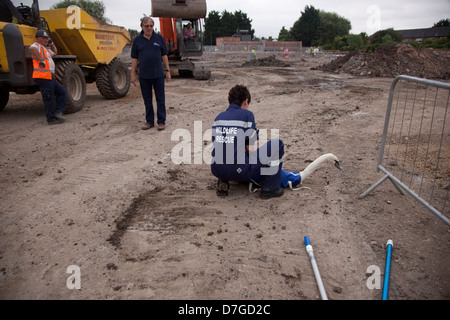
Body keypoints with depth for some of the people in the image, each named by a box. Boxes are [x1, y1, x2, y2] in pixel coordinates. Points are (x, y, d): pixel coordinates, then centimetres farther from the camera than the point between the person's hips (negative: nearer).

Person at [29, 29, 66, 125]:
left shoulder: (45, 49, 25)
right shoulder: (37, 45, -3)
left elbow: (55, 52, 43)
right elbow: (31, 49, -27)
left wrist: (51, 43, 31)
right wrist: (40, 59, -19)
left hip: (50, 77, 10)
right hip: (43, 76, -10)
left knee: (61, 92, 13)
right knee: (49, 98, -7)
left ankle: (58, 111, 7)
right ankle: (51, 119, -1)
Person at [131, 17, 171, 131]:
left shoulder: (159, 38, 4)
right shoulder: (137, 40, 5)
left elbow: (164, 55, 7)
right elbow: (134, 58, 6)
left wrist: (167, 70, 2)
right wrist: (133, 73, 2)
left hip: (158, 74, -1)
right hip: (144, 76, 1)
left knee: (160, 99, 2)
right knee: (147, 100, 9)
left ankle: (161, 121, 11)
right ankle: (149, 121, 19)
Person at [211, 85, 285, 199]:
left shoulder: (219, 117, 16)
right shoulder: (247, 114, 0)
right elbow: (251, 148, -3)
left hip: (216, 171, 6)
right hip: (238, 170, -6)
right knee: (277, 144, 7)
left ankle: (223, 181, 15)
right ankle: (269, 188, 8)